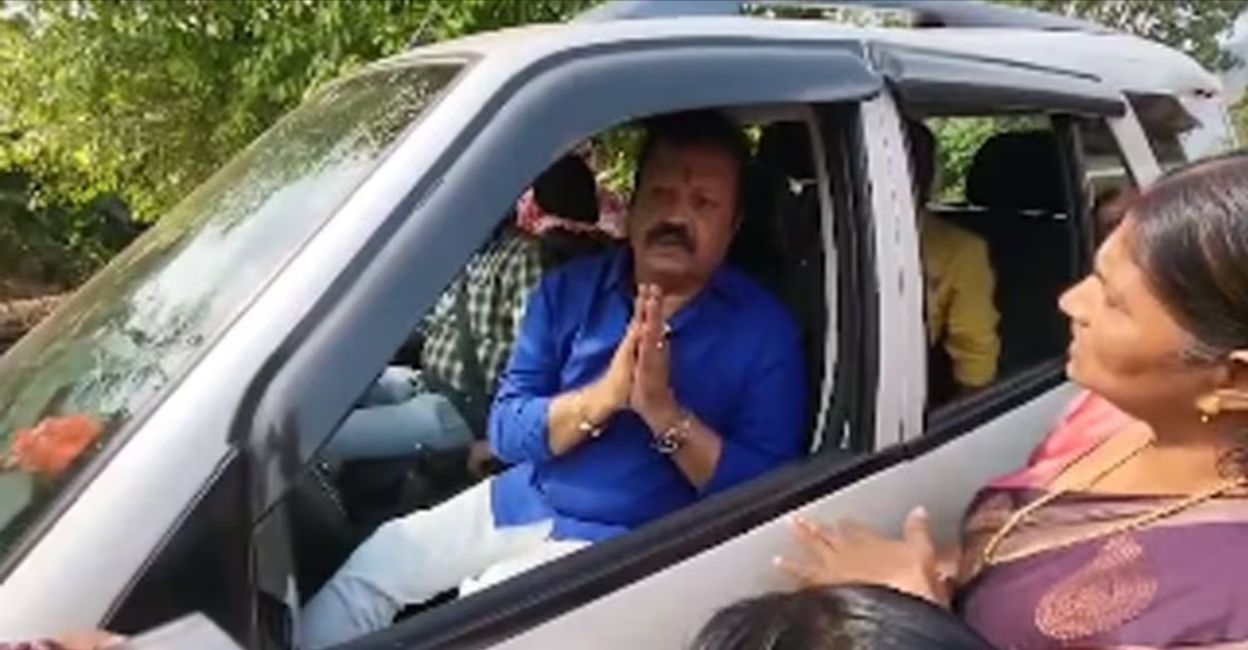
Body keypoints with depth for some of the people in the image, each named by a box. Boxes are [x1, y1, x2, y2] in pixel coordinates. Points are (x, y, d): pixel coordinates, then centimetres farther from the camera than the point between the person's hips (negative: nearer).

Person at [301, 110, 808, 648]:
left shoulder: (762, 329, -9)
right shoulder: (570, 288, 0)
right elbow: (504, 429, -5)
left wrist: (664, 413, -26)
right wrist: (604, 396, -23)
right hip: (525, 498, 4)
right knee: (369, 568, -1)